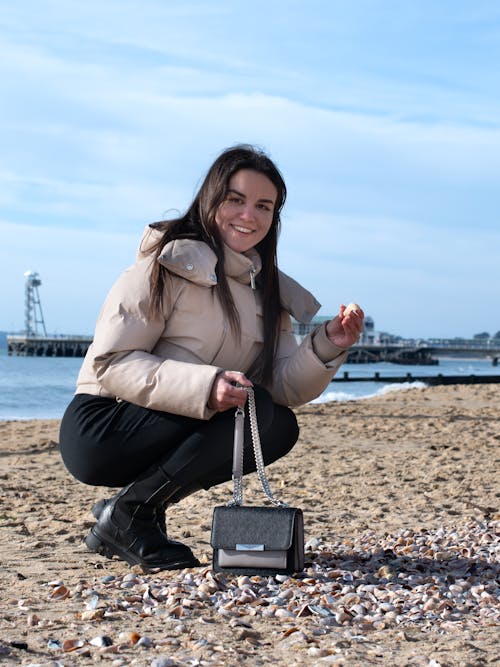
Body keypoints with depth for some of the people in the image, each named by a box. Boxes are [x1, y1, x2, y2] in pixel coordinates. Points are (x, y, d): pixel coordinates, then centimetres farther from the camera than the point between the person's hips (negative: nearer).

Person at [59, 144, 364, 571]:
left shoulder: (266, 289, 9)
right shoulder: (169, 265, -13)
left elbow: (284, 388, 1)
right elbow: (110, 363, -19)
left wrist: (326, 347, -17)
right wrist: (204, 387, -31)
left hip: (163, 435, 7)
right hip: (103, 429, -7)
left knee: (282, 428, -8)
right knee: (252, 407, -21)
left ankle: (138, 507, -1)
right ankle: (126, 515, -12)